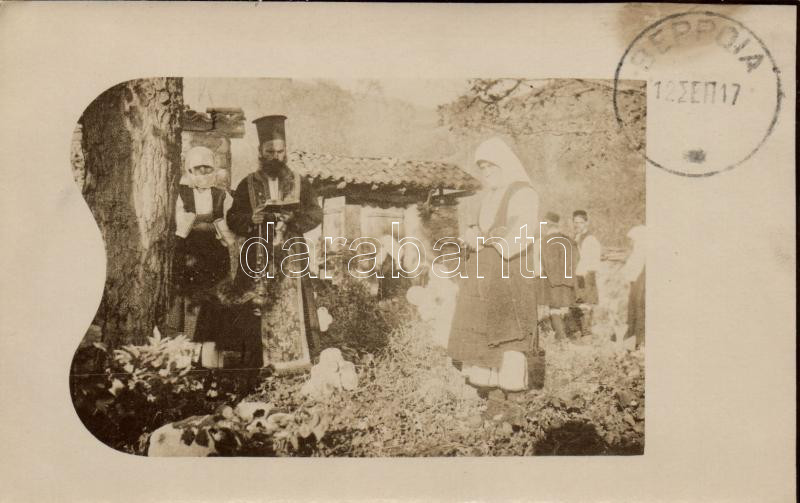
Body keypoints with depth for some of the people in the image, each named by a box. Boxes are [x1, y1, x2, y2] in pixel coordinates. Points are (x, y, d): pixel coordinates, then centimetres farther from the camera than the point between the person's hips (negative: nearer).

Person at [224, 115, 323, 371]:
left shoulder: (300, 184, 9)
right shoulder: (247, 185, 8)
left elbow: (316, 214, 1)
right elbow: (232, 219, 5)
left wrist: (292, 221, -17)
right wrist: (251, 220, -16)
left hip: (291, 259, 0)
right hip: (257, 261, 0)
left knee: (292, 313, -4)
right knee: (256, 318, -4)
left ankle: (294, 365, 2)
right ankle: (255, 368, 2)